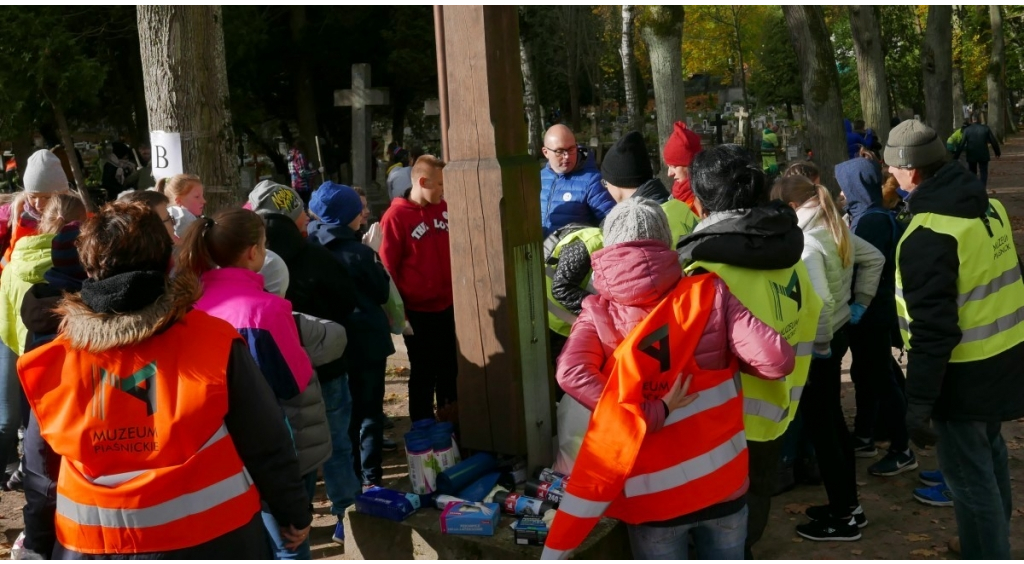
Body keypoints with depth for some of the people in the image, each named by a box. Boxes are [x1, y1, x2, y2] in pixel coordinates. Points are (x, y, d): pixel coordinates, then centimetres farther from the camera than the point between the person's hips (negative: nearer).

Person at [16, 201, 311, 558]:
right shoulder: (213, 342, -13)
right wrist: (293, 512, 9)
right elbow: (266, 445, -5)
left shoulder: (57, 360, -5)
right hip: (208, 540, -2)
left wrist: (41, 546, 19)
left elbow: (41, 475, 5)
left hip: (89, 546, 2)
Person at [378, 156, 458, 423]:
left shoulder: (445, 209, 4)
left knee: (450, 366, 17)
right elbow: (387, 268, -10)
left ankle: (450, 418, 33)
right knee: (423, 372, 6)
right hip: (418, 310, -5)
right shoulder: (396, 217, -12)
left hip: (448, 305, 5)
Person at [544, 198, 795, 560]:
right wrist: (726, 356, 8)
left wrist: (651, 416, -18)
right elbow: (776, 360, -11)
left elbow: (572, 374, -23)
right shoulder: (708, 293, -5)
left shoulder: (600, 312, -5)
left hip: (653, 493, -1)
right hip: (722, 480, 1)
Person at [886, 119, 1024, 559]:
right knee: (988, 451, 26)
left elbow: (932, 329, -27)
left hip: (965, 371, -10)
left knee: (968, 475, 2)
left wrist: (918, 403, -22)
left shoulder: (928, 235, -24)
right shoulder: (987, 206, 4)